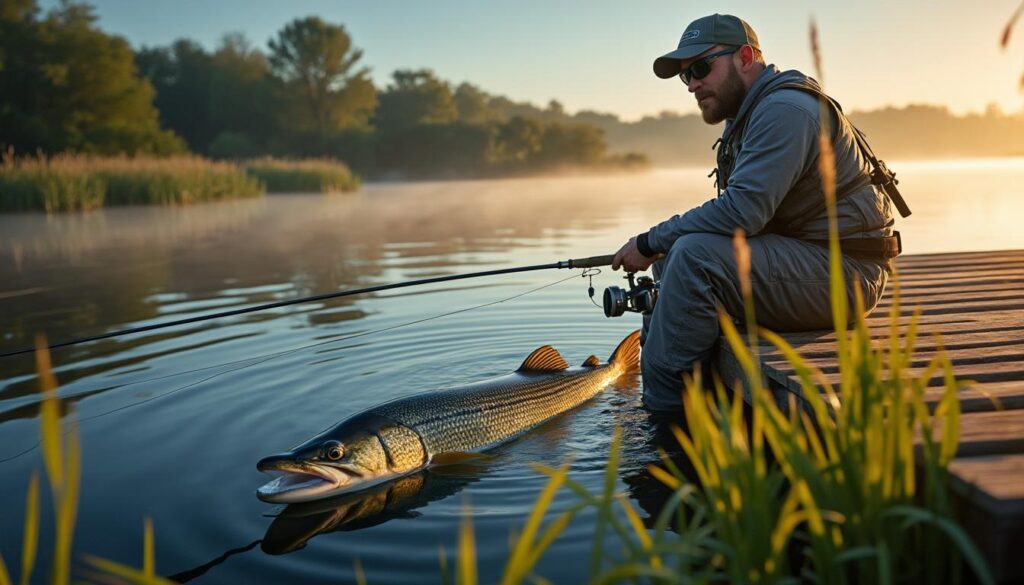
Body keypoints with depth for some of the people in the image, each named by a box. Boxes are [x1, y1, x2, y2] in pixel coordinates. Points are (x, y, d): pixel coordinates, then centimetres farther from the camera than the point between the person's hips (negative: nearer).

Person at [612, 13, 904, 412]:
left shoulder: (786, 108, -17)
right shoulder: (750, 114, 16)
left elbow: (742, 210, -27)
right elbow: (743, 212, 15)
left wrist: (650, 243, -17)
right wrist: (660, 247, 0)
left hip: (842, 275, -11)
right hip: (811, 262, 11)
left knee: (693, 256, -27)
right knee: (672, 258, 9)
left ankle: (662, 410, -20)